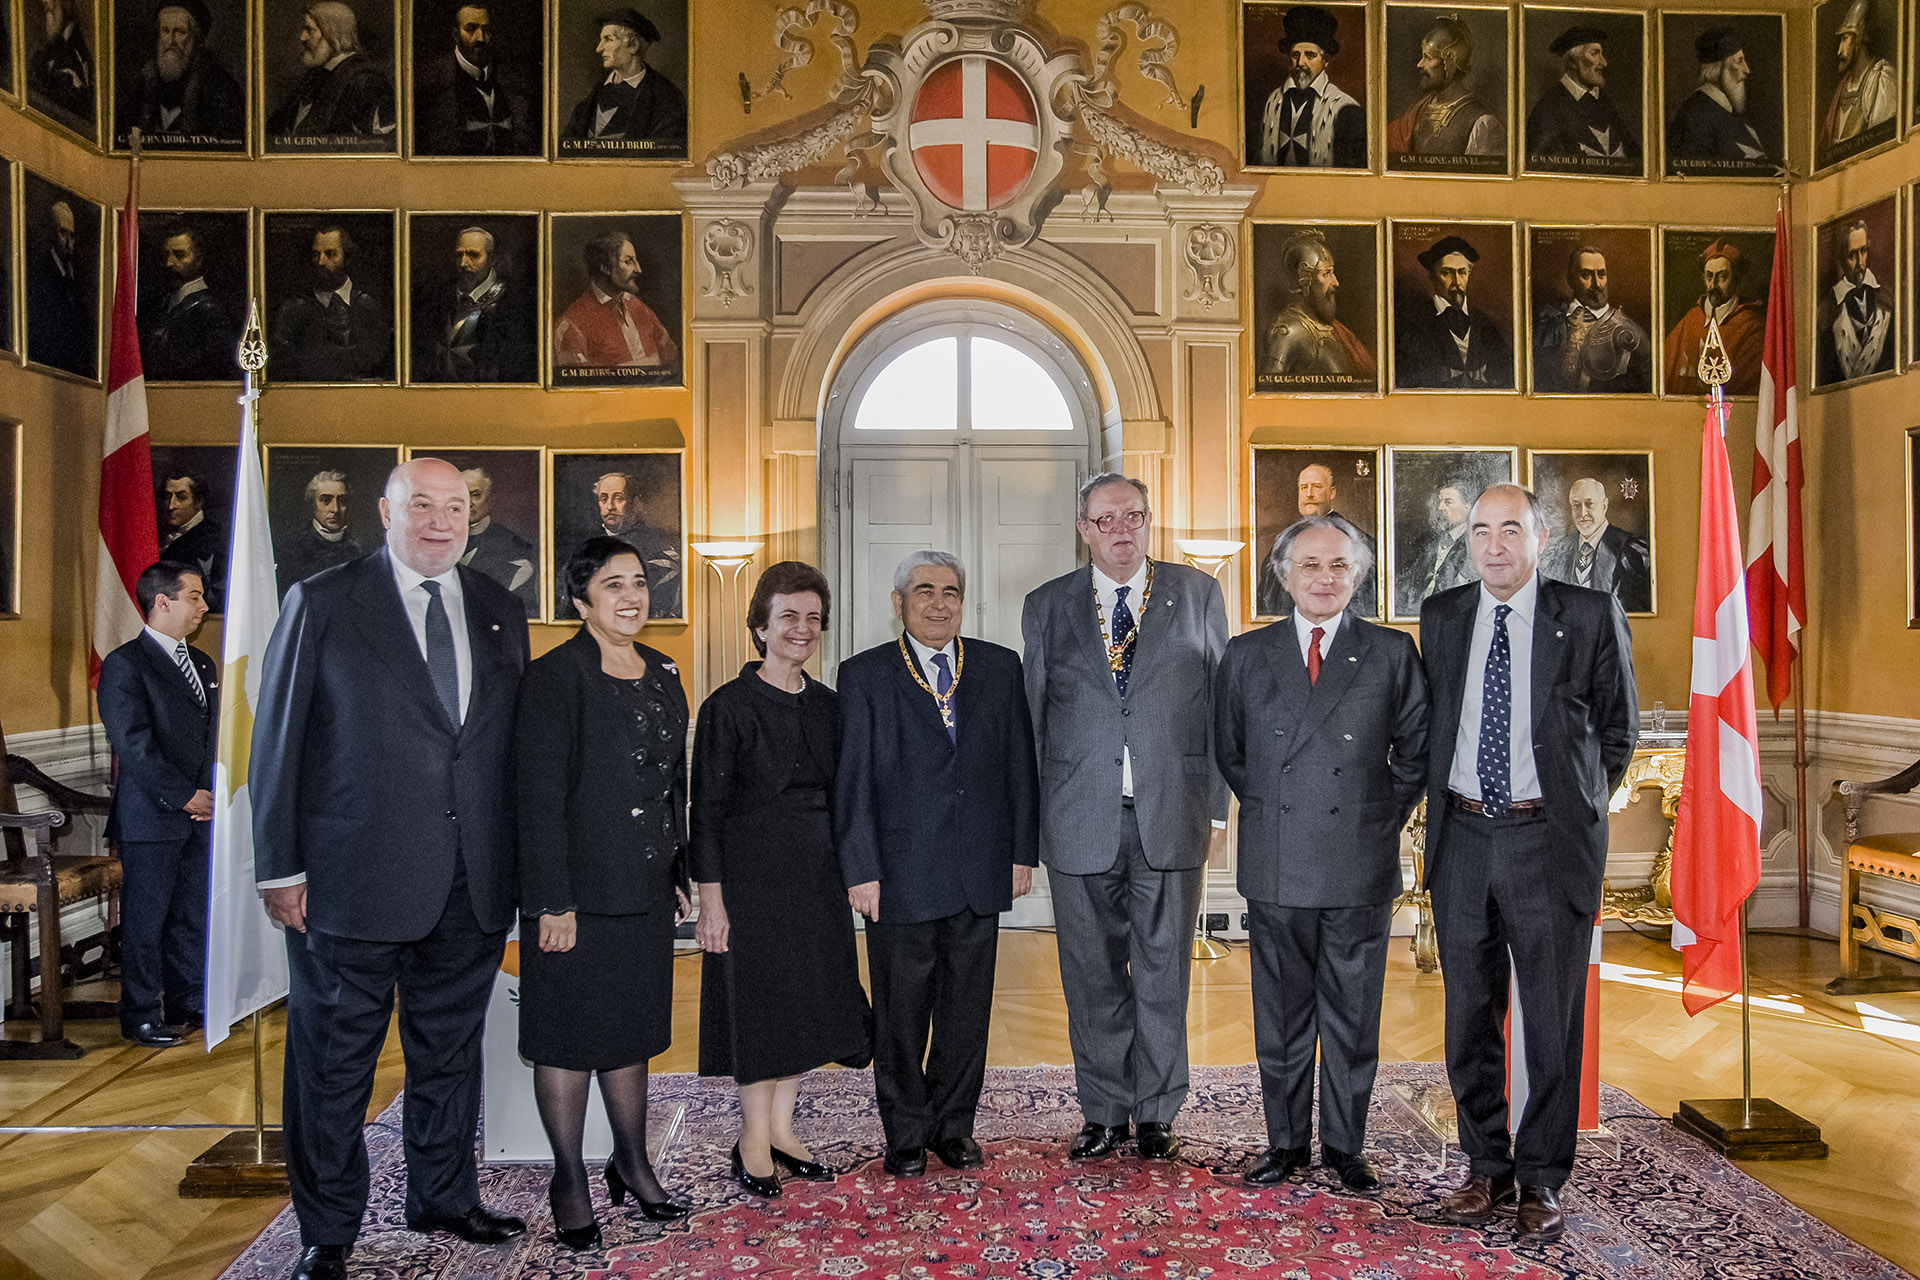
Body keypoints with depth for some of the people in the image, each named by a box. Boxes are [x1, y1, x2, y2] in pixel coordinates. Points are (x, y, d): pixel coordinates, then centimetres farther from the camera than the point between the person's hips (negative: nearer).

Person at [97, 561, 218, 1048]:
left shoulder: (203, 665, 16)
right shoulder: (124, 665, -8)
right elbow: (133, 746, -14)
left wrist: (207, 793, 4)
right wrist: (184, 796, -12)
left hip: (200, 813, 7)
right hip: (150, 817, -7)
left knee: (193, 914, 12)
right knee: (146, 919, 2)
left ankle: (188, 1003, 23)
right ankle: (141, 1016, 13)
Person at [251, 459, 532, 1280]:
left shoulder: (500, 616, 9)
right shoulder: (322, 604, -2)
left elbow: (515, 746, 9)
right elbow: (277, 741, -3)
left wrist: (519, 868, 5)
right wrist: (279, 868, -7)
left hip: (472, 884, 4)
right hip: (353, 877, -4)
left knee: (451, 1049, 17)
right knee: (334, 1059, 9)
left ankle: (443, 1197, 36)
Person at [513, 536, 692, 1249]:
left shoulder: (662, 674, 9)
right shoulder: (554, 679, -12)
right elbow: (538, 798, -15)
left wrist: (677, 875, 14)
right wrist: (552, 903, -18)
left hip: (645, 890, 6)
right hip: (578, 894, -6)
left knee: (632, 1029, 17)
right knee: (571, 1035, 7)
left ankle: (632, 1164, 32)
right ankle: (570, 1182, 22)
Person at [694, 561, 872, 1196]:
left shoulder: (826, 704, 8)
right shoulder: (729, 706, -9)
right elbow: (707, 809, -9)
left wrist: (845, 874, 10)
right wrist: (711, 897, -13)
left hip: (816, 875, 6)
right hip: (753, 874, -6)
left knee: (809, 999, 11)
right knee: (758, 1000, 2)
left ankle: (781, 1129, 27)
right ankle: (755, 1140, 19)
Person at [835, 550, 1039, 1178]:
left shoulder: (1000, 667, 6)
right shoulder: (864, 675, -1)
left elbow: (1020, 765, 8)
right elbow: (851, 781, -4)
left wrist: (1023, 852, 4)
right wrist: (860, 870, -8)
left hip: (981, 871, 3)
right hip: (900, 873, -2)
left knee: (968, 1008, 13)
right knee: (901, 1014, 9)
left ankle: (953, 1124, 30)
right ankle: (906, 1133, 26)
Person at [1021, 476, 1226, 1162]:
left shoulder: (1198, 595, 6)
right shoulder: (1046, 606, 8)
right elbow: (1033, 715, 9)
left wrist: (1216, 801, 1)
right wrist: (1033, 817, 6)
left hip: (1171, 815, 0)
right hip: (1080, 819, 1)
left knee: (1163, 971, 8)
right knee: (1092, 975, 9)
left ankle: (1156, 1113, 24)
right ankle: (1105, 1112, 25)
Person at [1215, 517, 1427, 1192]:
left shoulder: (1393, 653, 3)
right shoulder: (1245, 654, 6)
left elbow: (1416, 753, 8)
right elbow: (1227, 751, 13)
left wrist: (1380, 820, 5)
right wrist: (1269, 810, 8)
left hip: (1361, 868, 0)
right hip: (1275, 867, 1)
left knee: (1352, 1015, 9)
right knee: (1281, 1015, 9)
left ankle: (1345, 1145, 25)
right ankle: (1286, 1142, 25)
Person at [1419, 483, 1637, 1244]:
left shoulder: (1591, 615, -2)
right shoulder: (1441, 617, 7)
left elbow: (1619, 728, 7)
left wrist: (1578, 804, 5)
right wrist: (1444, 803, 10)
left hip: (1549, 840, -3)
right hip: (1463, 836, 3)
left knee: (1553, 1017, 6)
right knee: (1470, 1015, 11)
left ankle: (1541, 1180, 22)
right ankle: (1487, 1168, 28)